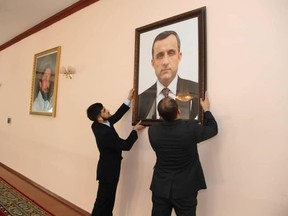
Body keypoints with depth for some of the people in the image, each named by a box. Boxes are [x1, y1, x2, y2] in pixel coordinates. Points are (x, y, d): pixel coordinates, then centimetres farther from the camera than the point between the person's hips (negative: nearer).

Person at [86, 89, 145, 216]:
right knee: (103, 200, 8)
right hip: (108, 170, -9)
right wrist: (135, 130, -10)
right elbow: (126, 145, -23)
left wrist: (129, 100, 5)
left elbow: (116, 116, 5)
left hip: (107, 168, 9)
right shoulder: (105, 133, -31)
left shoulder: (98, 125, -5)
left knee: (108, 200, 21)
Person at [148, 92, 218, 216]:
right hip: (184, 190, -2)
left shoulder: (153, 130, -12)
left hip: (160, 188, 3)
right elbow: (213, 129, 0)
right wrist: (206, 109, 14)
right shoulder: (190, 128, -20)